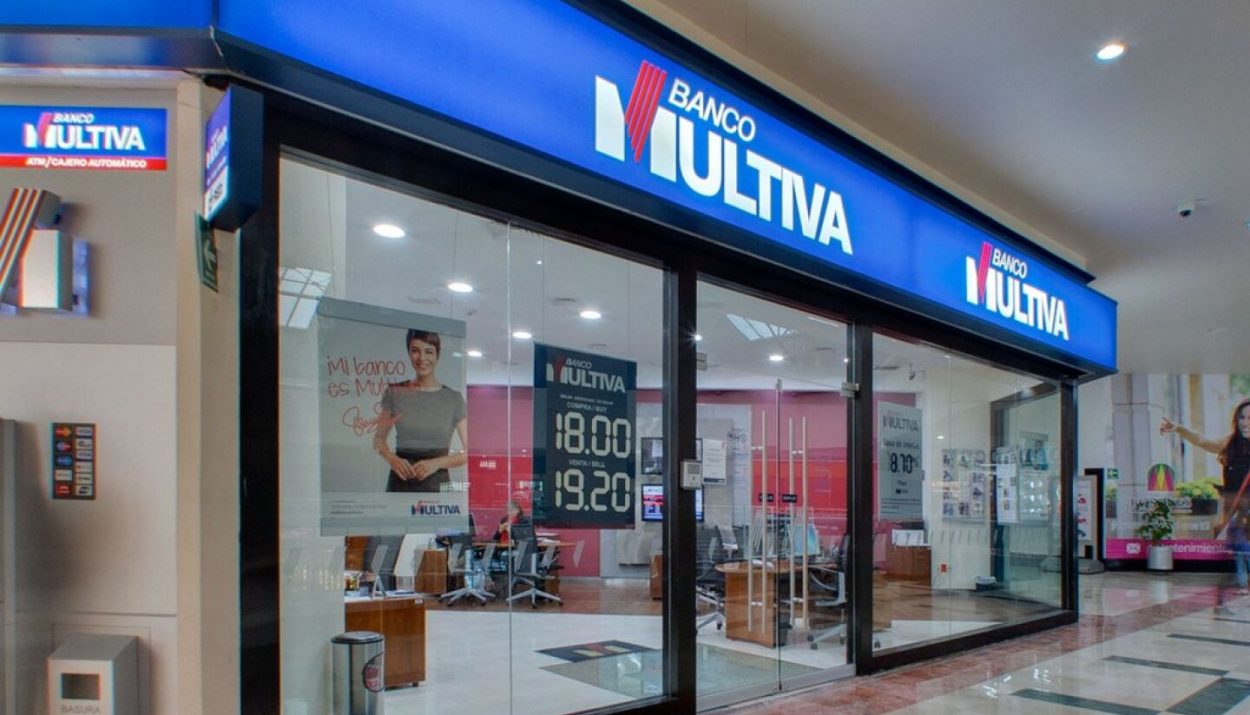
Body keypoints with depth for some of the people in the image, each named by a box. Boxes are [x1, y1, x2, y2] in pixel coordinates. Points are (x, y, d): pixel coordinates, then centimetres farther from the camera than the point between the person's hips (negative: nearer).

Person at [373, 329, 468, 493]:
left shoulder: (454, 399, 2)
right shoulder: (395, 392, 6)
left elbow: (469, 451, 2)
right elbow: (379, 438, 14)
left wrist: (437, 463, -13)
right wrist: (391, 458, -6)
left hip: (437, 484, -1)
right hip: (400, 481, 1)